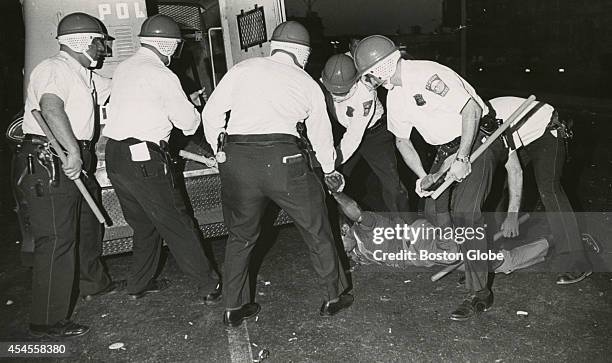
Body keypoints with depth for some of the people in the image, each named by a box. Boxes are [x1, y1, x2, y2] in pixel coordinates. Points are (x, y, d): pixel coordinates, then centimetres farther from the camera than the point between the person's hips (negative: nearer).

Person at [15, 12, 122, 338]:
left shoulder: (85, 76, 19)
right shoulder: (54, 68, -11)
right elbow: (51, 108, -27)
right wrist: (72, 151, -35)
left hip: (75, 162, 11)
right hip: (48, 163, -11)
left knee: (88, 223, 22)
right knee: (56, 240, -7)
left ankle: (93, 283, 43)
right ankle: (47, 321, 3)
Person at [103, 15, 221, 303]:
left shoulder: (123, 68, 14)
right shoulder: (161, 74, -10)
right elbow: (188, 121, -9)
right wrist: (193, 113, 15)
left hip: (114, 157, 8)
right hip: (143, 160, -8)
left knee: (144, 225, 21)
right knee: (178, 226, 0)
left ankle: (139, 284, 31)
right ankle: (211, 287, 9)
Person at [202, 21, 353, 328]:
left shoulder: (244, 69, 12)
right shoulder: (308, 83, 15)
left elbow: (211, 112, 7)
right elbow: (320, 133, 22)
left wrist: (218, 150, 22)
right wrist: (329, 171, 38)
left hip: (237, 159, 2)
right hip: (284, 159, -1)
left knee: (241, 235, 20)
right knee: (316, 230, 17)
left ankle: (234, 308, 29)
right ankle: (333, 297, 32)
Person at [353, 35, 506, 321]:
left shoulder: (426, 75, -23)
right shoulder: (394, 98, 5)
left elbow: (472, 109, -25)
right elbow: (402, 141, 12)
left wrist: (462, 157, -26)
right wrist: (422, 176, -1)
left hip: (478, 139, -9)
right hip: (447, 148, 9)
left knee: (464, 211, -18)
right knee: (435, 207, 5)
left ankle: (479, 294, -8)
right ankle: (464, 263, 28)